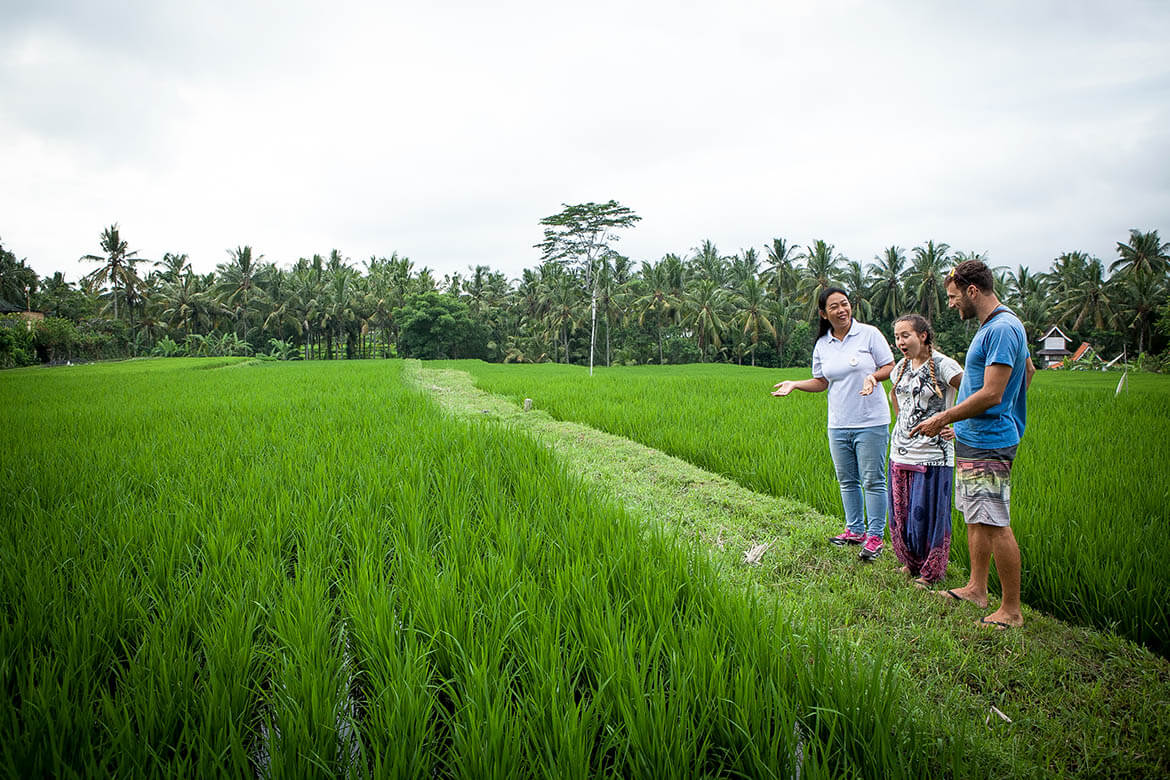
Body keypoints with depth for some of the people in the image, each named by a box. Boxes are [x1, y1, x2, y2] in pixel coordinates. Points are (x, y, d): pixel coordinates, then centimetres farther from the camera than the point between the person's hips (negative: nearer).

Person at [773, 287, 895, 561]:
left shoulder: (869, 334, -5)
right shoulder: (822, 345, 8)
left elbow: (890, 366, -2)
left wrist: (874, 376, -22)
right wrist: (794, 384, 0)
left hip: (871, 422, -5)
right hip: (838, 425, 5)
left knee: (873, 481, -1)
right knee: (847, 481, 14)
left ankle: (875, 536, 10)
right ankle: (855, 530, 28)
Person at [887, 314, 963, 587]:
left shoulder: (943, 365, -11)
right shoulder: (901, 367, 10)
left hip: (932, 454, -6)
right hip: (900, 451, 7)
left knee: (928, 514, 1)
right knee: (900, 513, 11)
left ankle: (931, 572, 19)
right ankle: (912, 562, 31)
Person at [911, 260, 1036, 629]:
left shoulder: (1002, 329, -18)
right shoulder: (993, 326, 14)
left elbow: (990, 394, -24)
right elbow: (1028, 369, 27)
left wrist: (942, 418, -16)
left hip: (988, 444, -11)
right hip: (973, 439, 11)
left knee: (995, 524, -6)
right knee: (975, 517, 17)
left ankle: (1012, 610, 3)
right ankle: (976, 588, 29)